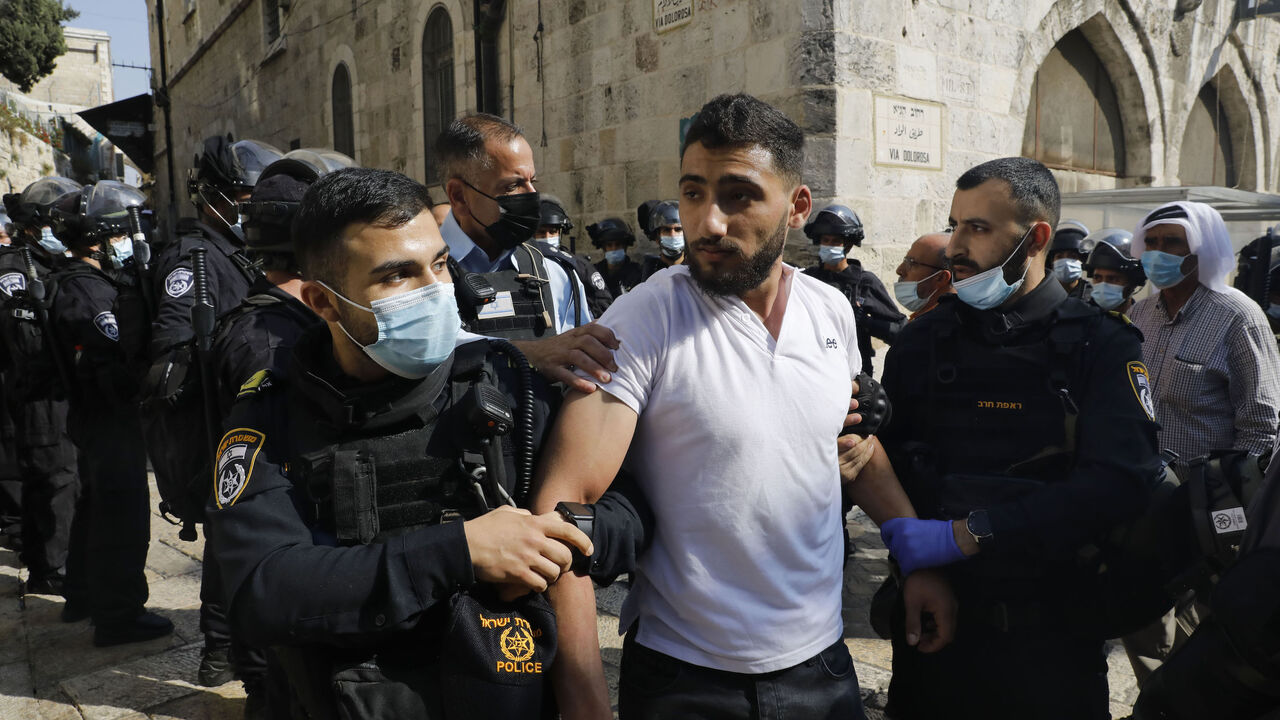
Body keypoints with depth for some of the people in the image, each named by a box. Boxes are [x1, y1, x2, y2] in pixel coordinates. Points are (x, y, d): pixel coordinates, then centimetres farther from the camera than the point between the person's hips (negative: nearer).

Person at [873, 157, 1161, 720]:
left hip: (1051, 636, -2)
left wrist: (966, 535, -24)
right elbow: (890, 458, 0)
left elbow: (1120, 482, -20)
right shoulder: (922, 341, 3)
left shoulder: (1102, 346, -7)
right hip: (933, 625, 2)